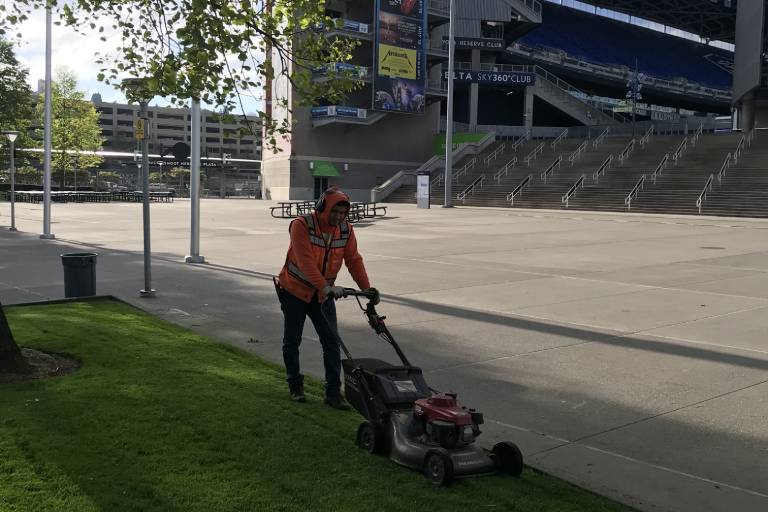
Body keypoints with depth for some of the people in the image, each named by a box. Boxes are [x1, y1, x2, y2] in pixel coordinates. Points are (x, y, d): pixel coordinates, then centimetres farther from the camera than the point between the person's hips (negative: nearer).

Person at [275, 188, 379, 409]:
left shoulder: (346, 230, -6)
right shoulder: (301, 225, -23)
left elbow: (354, 260, -4)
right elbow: (306, 261, -32)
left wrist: (367, 288, -16)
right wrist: (326, 287, -41)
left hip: (323, 294, 4)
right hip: (295, 291, -4)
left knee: (332, 341, -3)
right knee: (292, 340, 7)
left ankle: (333, 392, 2)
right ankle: (295, 385, 25)